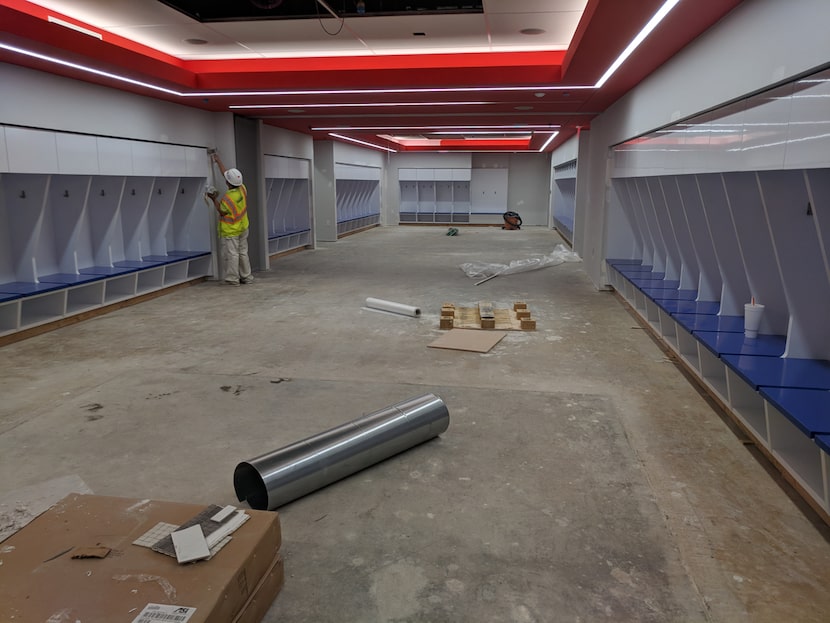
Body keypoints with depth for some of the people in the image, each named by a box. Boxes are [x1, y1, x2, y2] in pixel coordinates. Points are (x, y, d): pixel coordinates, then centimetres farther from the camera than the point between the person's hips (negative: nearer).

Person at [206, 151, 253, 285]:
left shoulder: (227, 198, -25)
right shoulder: (242, 189, -6)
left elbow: (222, 212, -9)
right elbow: (227, 173, 8)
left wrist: (214, 199, -6)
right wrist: (218, 161, 16)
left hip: (230, 231, -7)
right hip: (243, 228, 7)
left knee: (231, 254, -1)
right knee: (243, 253, 13)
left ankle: (233, 278, 2)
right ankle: (246, 277, 18)